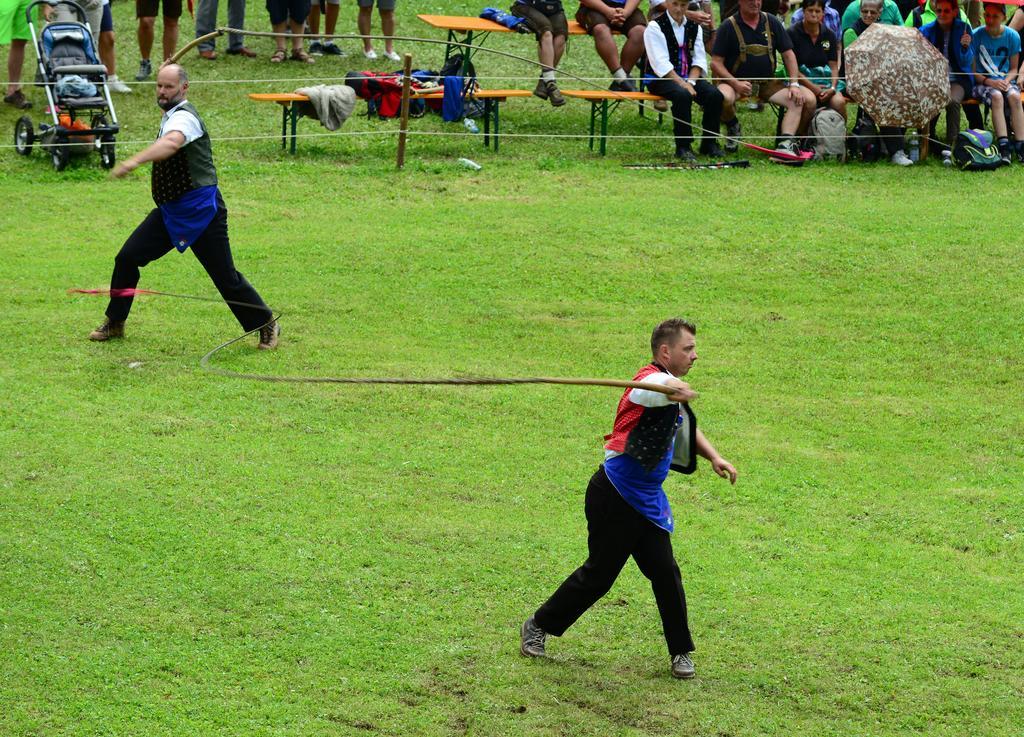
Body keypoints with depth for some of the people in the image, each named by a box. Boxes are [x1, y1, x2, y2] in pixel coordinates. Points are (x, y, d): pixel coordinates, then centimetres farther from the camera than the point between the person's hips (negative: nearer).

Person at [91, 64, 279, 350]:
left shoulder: (184, 117, -19)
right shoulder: (171, 115, 11)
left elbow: (172, 143, -44)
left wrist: (135, 160, -58)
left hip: (202, 213, -9)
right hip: (170, 211, 9)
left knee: (226, 278, -5)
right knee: (127, 258, 1)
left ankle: (266, 325, 13)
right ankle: (115, 323, 14)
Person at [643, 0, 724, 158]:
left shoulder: (694, 28, 13)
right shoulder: (655, 27, -5)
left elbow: (699, 59, 6)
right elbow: (660, 63, -14)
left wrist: (690, 82, -13)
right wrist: (682, 83, -23)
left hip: (689, 77, 5)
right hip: (660, 78, -5)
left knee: (715, 94, -21)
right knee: (682, 95, -36)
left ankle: (709, 142, -8)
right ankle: (683, 147, -27)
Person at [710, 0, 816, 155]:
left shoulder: (772, 22, 8)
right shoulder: (728, 26, -3)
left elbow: (788, 54, 9)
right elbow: (716, 63, -6)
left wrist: (794, 84, -5)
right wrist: (736, 84, -21)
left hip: (768, 83, 3)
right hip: (736, 81, -3)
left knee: (808, 99, -19)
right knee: (723, 97, -38)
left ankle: (786, 143, -27)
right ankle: (733, 127, -4)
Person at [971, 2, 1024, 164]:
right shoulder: (976, 35, -4)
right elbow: (972, 70, -1)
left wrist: (1007, 81, -12)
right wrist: (989, 82, -17)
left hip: (1005, 80, 2)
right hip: (982, 82, -2)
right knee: (996, 96, -34)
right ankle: (1004, 147, -42)